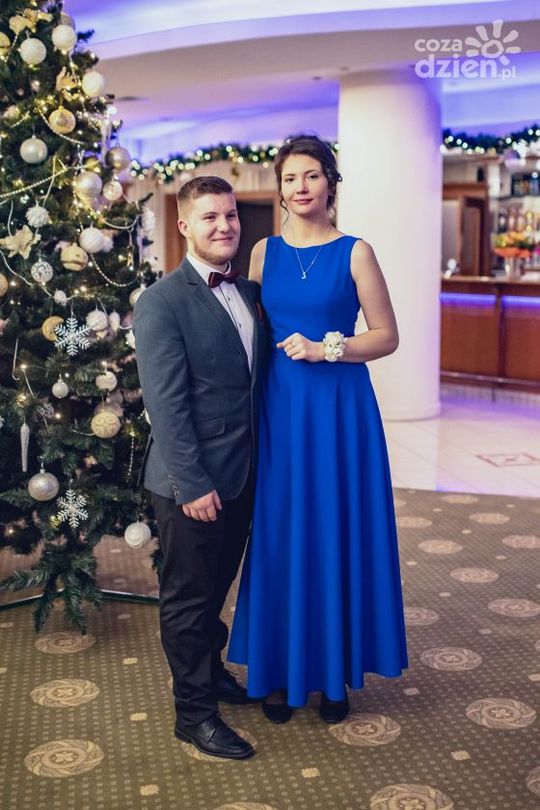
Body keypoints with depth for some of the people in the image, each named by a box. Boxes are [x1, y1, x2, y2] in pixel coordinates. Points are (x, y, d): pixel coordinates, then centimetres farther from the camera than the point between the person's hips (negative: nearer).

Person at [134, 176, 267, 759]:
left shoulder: (250, 292, 8)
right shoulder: (161, 303, -15)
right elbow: (165, 404, -19)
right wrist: (192, 484, -21)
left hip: (242, 474, 7)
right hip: (192, 484, -7)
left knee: (217, 586, 24)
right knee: (188, 596, 8)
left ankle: (211, 669, 44)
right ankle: (194, 711, 23)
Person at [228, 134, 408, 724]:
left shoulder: (354, 252, -1)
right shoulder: (265, 252, 8)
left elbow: (387, 337, -2)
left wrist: (325, 348, -14)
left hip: (340, 409, -2)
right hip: (280, 408, 3)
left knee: (337, 535, 4)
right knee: (280, 535, 6)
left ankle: (334, 672, 20)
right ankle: (282, 670, 21)